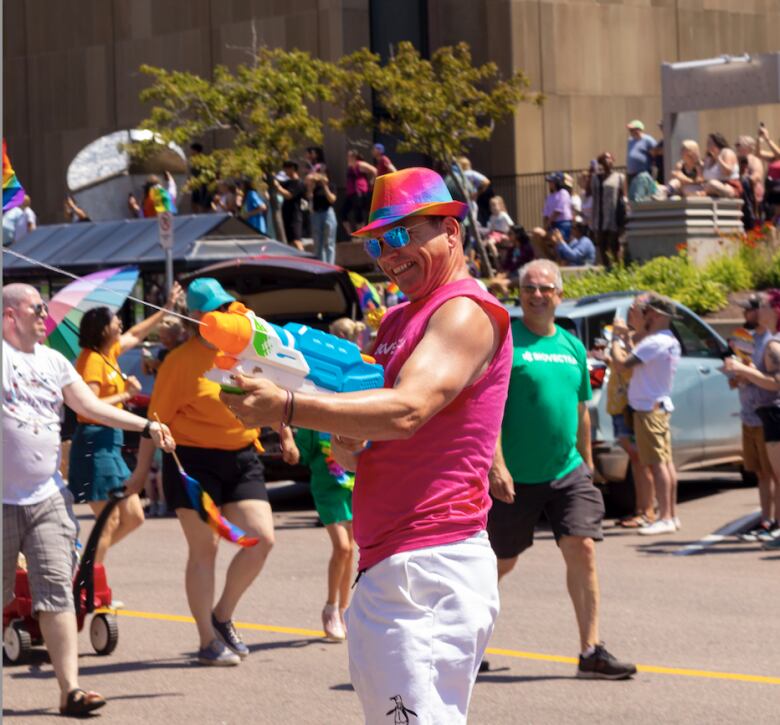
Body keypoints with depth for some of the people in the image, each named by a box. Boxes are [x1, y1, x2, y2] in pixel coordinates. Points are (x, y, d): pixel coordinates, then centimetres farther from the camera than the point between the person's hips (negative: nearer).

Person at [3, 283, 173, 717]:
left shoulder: (53, 361, 13)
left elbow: (91, 406, 13)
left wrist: (146, 426, 6)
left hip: (48, 497, 4)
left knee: (57, 590, -4)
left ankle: (70, 688, -7)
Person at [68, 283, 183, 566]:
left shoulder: (110, 352, 12)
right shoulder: (92, 360, -15)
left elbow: (135, 335, 31)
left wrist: (167, 308, 32)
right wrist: (124, 395, -14)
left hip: (110, 442, 10)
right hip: (95, 443, -10)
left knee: (133, 517, 10)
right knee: (110, 521, -8)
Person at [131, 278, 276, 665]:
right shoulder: (181, 360, -9)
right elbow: (157, 418, -6)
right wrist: (142, 470, -5)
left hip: (242, 457, 5)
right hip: (194, 460, -5)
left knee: (262, 538, -6)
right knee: (204, 549, -1)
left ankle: (222, 616, 15)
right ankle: (208, 641, 8)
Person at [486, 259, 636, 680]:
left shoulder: (572, 346, 11)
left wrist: (586, 463, 21)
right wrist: (495, 464, -23)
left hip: (567, 472, 4)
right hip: (514, 477, -4)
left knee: (582, 550, -8)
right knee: (501, 563, 7)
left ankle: (591, 652, -6)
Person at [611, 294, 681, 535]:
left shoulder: (655, 342, -19)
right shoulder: (670, 341, 14)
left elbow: (622, 363, -24)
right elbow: (637, 360, 18)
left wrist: (616, 338, -10)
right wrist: (626, 338, 17)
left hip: (649, 409, -10)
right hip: (660, 406, 10)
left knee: (657, 463, -11)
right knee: (665, 462, 12)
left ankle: (665, 518, -13)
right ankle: (672, 515, 16)